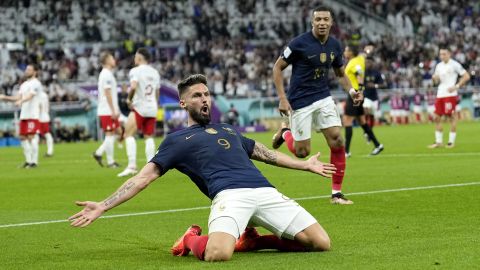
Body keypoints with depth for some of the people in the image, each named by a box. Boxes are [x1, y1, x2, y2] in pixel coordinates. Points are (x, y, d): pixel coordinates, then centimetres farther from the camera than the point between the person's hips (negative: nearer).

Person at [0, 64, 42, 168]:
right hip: (23, 115, 8)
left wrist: (21, 101, -40)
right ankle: (28, 160, 13)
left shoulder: (36, 83, -7)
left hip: (32, 115, -8)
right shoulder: (24, 84, 20)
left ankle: (34, 161, -8)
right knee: (23, 137, 6)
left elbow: (30, 95, -22)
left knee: (31, 137, -10)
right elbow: (18, 97, 18)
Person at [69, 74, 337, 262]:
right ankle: (192, 240, 1)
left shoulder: (228, 129, 34)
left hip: (265, 191, 6)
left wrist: (305, 165, 46)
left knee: (321, 243, -6)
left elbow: (264, 152, 44)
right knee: (217, 254, -37)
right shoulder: (177, 140, 19)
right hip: (230, 194, -6)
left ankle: (252, 240, 13)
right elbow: (145, 177, 13)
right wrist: (103, 206, 3)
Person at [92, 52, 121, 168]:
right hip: (108, 111, -10)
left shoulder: (107, 74, 18)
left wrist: (116, 109, 20)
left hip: (110, 110, 10)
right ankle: (110, 161, -3)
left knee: (112, 134, 11)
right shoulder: (106, 74, -13)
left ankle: (98, 153, 12)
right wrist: (113, 110, -18)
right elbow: (107, 93, -18)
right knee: (110, 134, -6)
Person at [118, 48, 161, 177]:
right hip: (152, 108, 6)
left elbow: (133, 86, -24)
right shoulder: (155, 72, 13)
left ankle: (132, 165, -18)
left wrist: (129, 98, -7)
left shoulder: (135, 71, -7)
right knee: (149, 137, 12)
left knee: (129, 135, -5)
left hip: (139, 108, -6)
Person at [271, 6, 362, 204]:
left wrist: (351, 91, -5)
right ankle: (284, 133, 35)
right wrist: (282, 98, -15)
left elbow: (340, 74, 15)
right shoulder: (300, 43, -16)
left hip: (323, 98, 4)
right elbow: (277, 67, -8)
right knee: (302, 152, 0)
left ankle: (336, 193, -1)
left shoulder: (335, 46, 1)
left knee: (337, 141, -11)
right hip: (300, 102, -4)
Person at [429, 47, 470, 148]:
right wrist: (434, 78, -2)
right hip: (440, 94, 7)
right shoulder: (439, 66, 15)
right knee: (437, 117, 2)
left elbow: (466, 76, -6)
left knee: (451, 117, -5)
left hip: (450, 94, -7)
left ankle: (451, 141, 0)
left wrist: (456, 86, -13)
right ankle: (438, 141, 8)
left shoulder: (454, 64, -4)